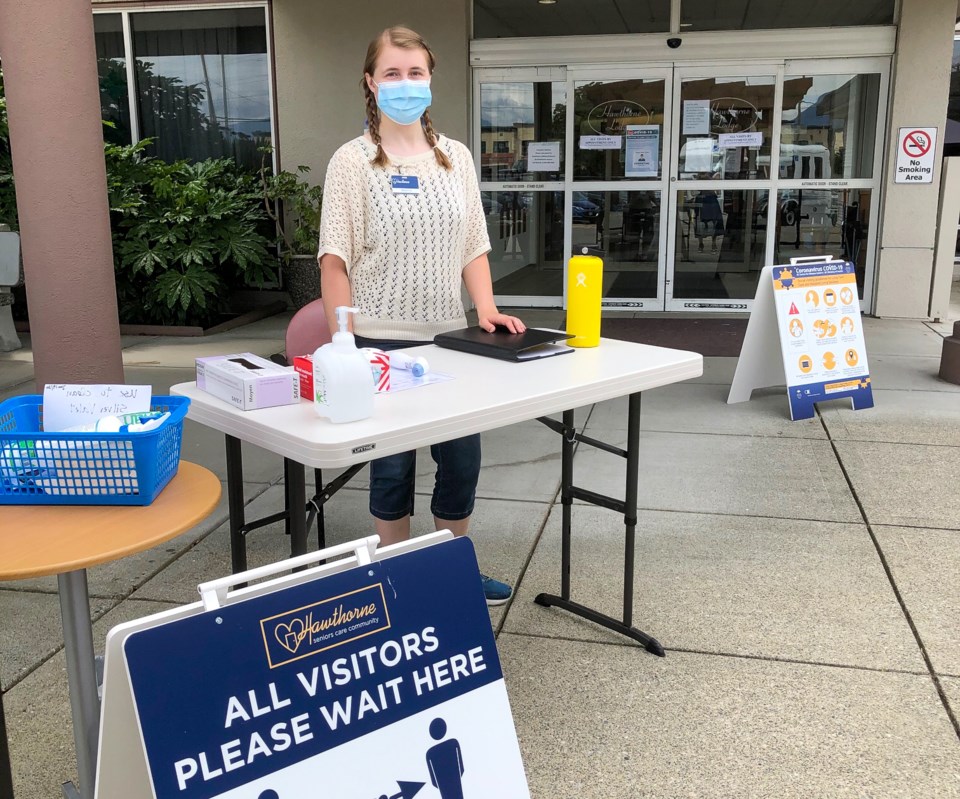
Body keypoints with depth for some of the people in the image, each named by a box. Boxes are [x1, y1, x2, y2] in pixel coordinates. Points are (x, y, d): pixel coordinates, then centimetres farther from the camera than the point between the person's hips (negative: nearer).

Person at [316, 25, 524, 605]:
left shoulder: (457, 158, 9)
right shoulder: (353, 161, -5)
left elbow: (473, 246, 11)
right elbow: (336, 260, -8)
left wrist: (487, 308, -3)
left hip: (448, 336, 4)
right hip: (382, 340, -4)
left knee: (463, 459, 10)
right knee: (393, 465, 7)